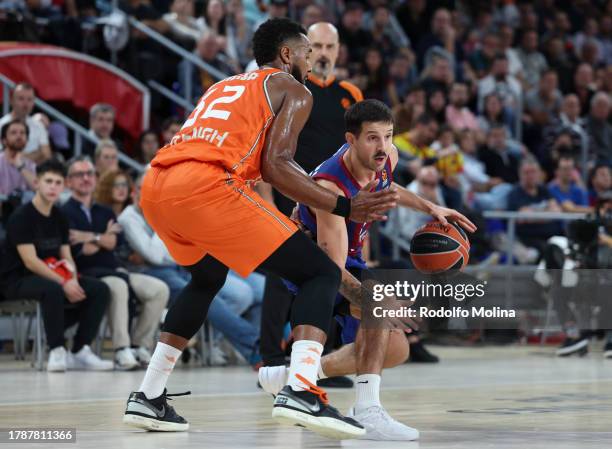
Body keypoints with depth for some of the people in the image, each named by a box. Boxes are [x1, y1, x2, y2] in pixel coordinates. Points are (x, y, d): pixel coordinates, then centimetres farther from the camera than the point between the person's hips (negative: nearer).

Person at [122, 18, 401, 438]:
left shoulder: (225, 86, 35)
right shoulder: (293, 90, 14)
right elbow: (275, 165, -2)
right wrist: (344, 207, 1)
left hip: (155, 186, 8)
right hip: (205, 184, -8)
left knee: (208, 277, 35)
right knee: (322, 274, 0)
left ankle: (149, 398, 30)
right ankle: (301, 392, -21)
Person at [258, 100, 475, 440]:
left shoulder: (388, 157, -13)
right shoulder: (331, 187, -36)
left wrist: (430, 208, 4)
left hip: (349, 259, 8)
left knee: (396, 351, 11)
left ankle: (288, 375, 23)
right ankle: (368, 411, -36)